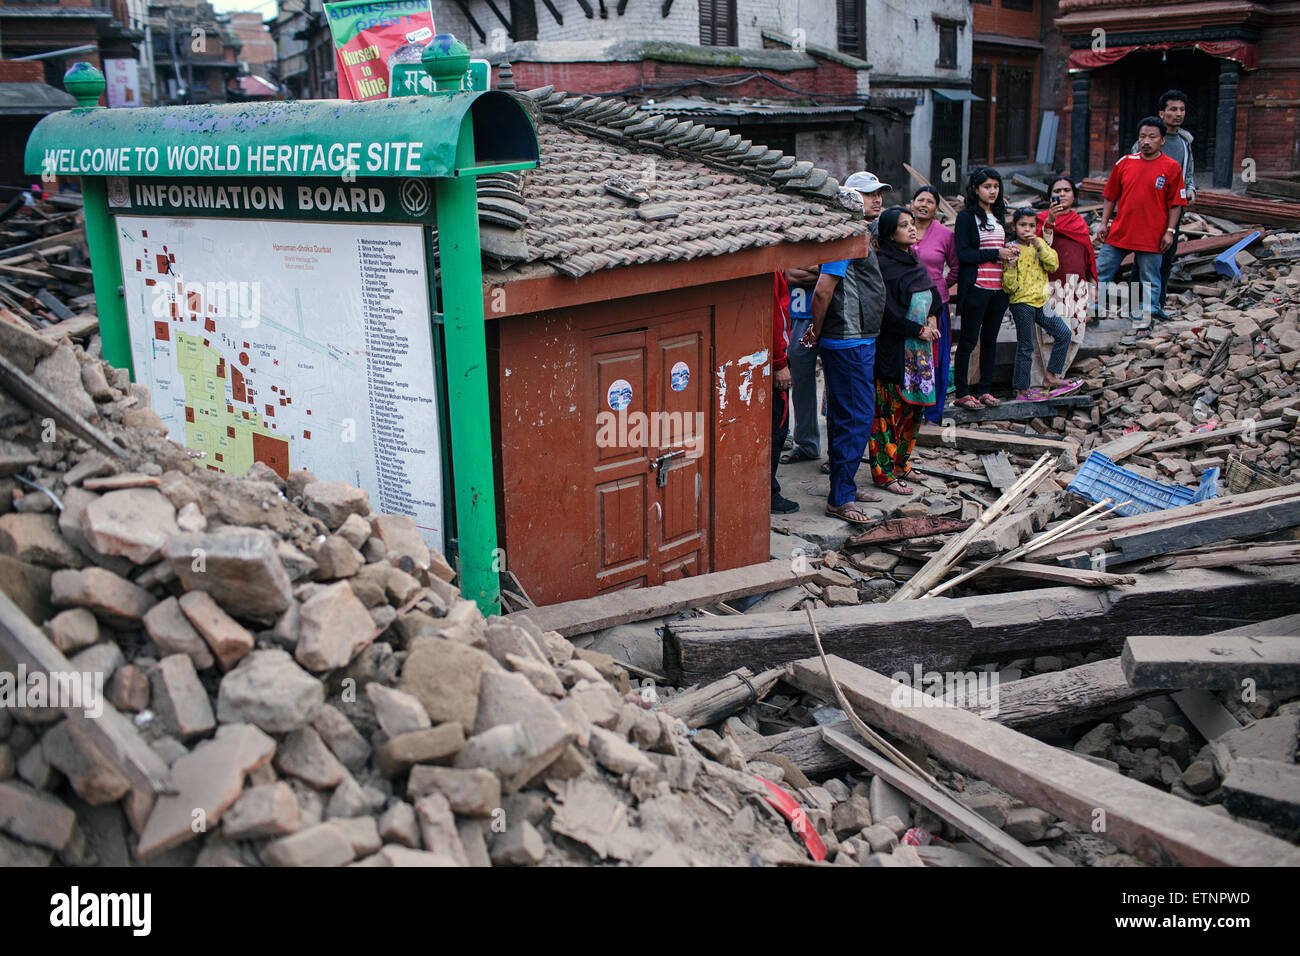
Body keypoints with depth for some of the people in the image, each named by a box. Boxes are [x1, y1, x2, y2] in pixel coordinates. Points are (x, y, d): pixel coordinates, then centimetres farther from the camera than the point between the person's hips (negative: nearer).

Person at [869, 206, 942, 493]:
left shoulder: (914, 261, 13)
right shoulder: (885, 265, -14)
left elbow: (933, 293, 21)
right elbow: (888, 312, -19)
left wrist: (932, 318, 3)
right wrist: (919, 330, -12)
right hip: (893, 349, -9)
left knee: (913, 407, 13)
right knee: (890, 410, -4)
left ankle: (901, 463, 26)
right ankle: (884, 472, 4)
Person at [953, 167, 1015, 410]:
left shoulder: (998, 215, 15)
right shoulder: (966, 216, -5)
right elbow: (963, 253, -13)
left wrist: (1008, 251, 3)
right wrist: (996, 254, -15)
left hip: (999, 287, 7)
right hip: (976, 287, -7)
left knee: (990, 339, 11)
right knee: (968, 340, -2)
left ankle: (984, 390, 18)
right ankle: (962, 393, 4)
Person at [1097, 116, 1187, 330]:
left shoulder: (1171, 168, -2)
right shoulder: (1125, 162, 5)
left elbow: (1175, 204, 0)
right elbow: (1110, 196, 10)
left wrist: (1169, 231, -6)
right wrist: (1104, 223, 4)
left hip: (1151, 236, -2)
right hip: (1119, 231, 3)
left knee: (1149, 278, 5)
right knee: (1101, 271, 5)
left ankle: (1144, 316, 16)